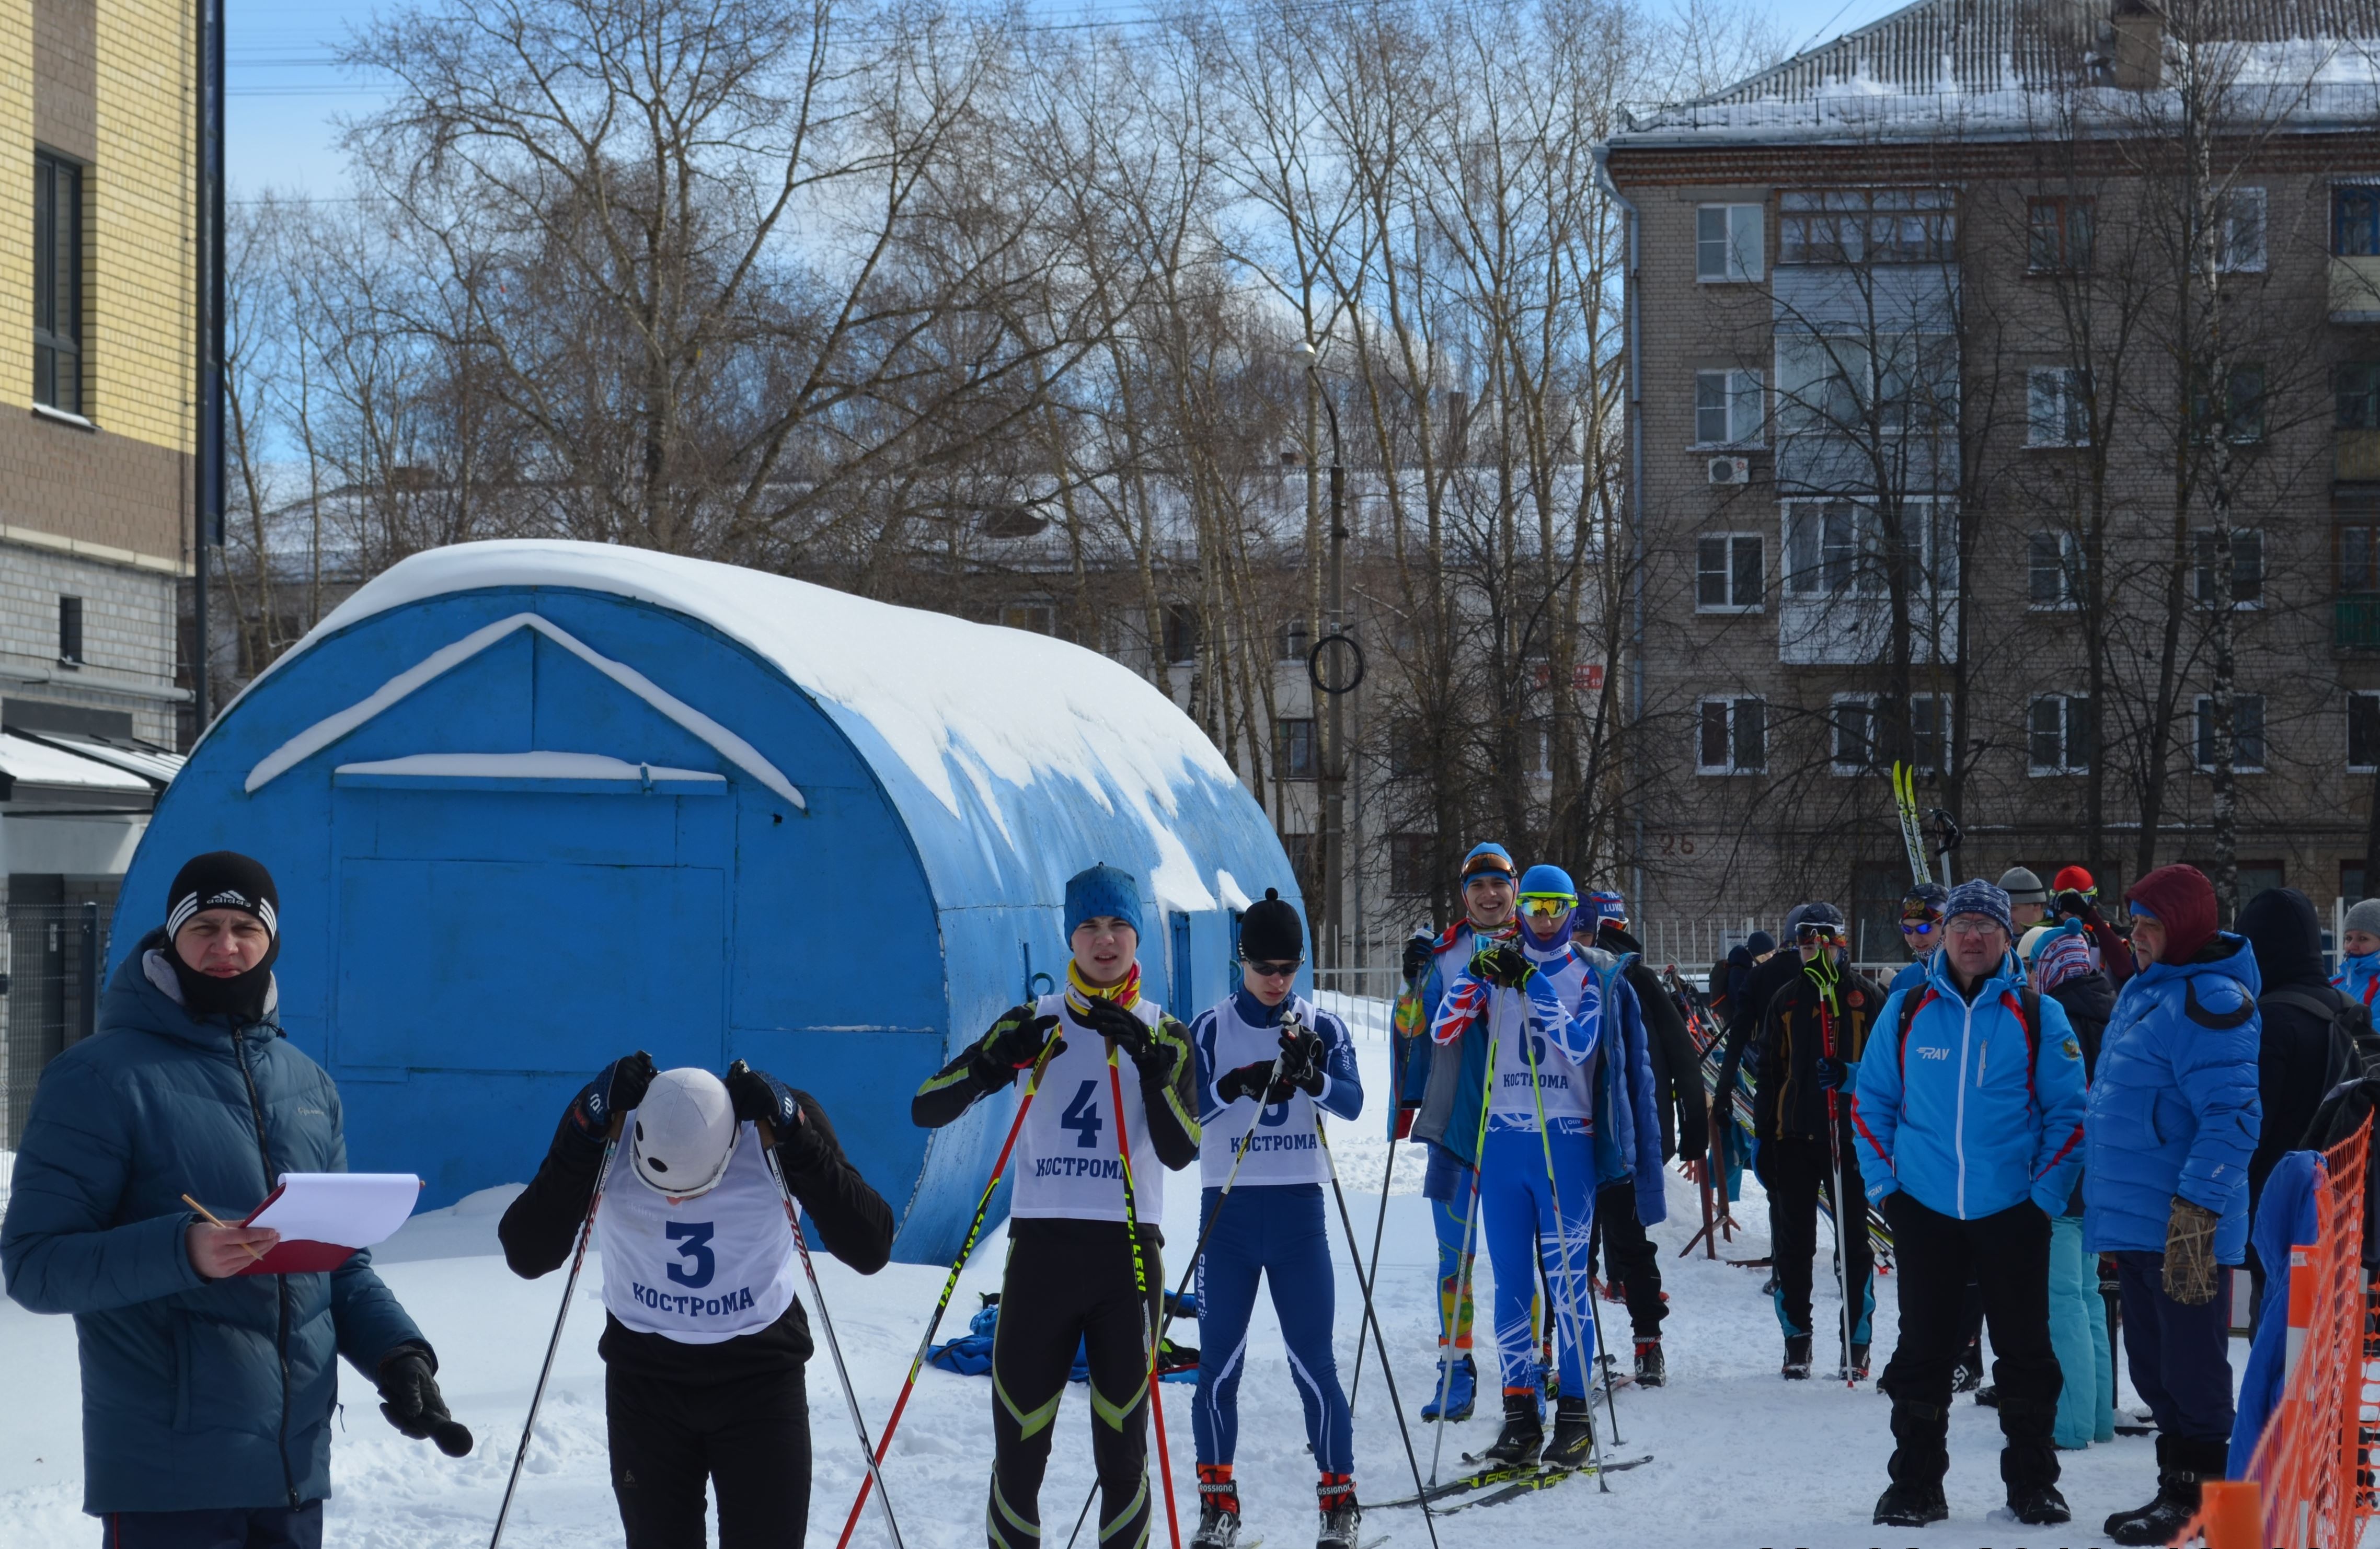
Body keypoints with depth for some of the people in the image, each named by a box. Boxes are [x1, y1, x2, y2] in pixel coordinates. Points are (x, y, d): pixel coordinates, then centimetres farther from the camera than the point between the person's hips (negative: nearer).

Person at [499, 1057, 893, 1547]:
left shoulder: (784, 1118, -18)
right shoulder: (607, 1127, -18)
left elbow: (870, 1249, -25)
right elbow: (526, 1256, -25)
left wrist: (794, 1135, -33)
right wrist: (586, 1133, -34)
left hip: (760, 1374, -1)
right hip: (645, 1375, 1)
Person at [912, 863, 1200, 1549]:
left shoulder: (1164, 1034, 7)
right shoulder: (1035, 1024, 7)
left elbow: (1179, 1151, -7)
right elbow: (927, 1108, -1)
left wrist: (1148, 1060, -19)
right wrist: (995, 1059, -18)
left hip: (1129, 1253, 0)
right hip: (1041, 1247, 0)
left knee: (1122, 1453, 2)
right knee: (1018, 1453, -1)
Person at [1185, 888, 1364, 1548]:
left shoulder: (1324, 1029, 5)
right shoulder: (1211, 1029, 3)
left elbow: (1352, 1102, -9)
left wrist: (1310, 1076, -29)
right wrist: (1234, 1085, -26)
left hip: (1299, 1213, 0)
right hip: (1228, 1213, 0)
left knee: (1314, 1364, -3)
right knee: (1218, 1364, 2)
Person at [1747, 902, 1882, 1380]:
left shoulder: (1866, 997, 2)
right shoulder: (1786, 1001, 12)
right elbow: (1767, 1073, 15)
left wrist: (1849, 1076, -20)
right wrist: (1764, 1137, 10)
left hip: (1851, 1136, -3)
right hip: (1794, 1137, 3)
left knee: (1854, 1242, 1)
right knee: (1792, 1243, 5)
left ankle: (1856, 1344, 8)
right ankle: (1796, 1342, 14)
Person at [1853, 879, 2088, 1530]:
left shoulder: (2038, 1016, 1)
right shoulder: (1907, 1011, 5)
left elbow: (2069, 1112, 1)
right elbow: (1870, 1102, 9)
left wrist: (2047, 1194, -7)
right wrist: (1883, 1184, 1)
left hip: (2012, 1213, -1)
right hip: (1924, 1212, 1)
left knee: (2024, 1350, 4)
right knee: (1923, 1349, 6)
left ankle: (2033, 1483, 14)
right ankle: (1915, 1484, 14)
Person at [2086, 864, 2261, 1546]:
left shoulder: (2209, 1002, -16)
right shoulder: (2143, 990, 14)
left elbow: (2233, 1116, -22)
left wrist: (2196, 1209, -25)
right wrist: (2103, 1196, 26)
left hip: (2184, 1226, -10)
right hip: (2132, 1220, 10)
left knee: (2190, 1368, -1)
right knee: (2154, 1365, 16)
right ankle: (2177, 1488, 26)